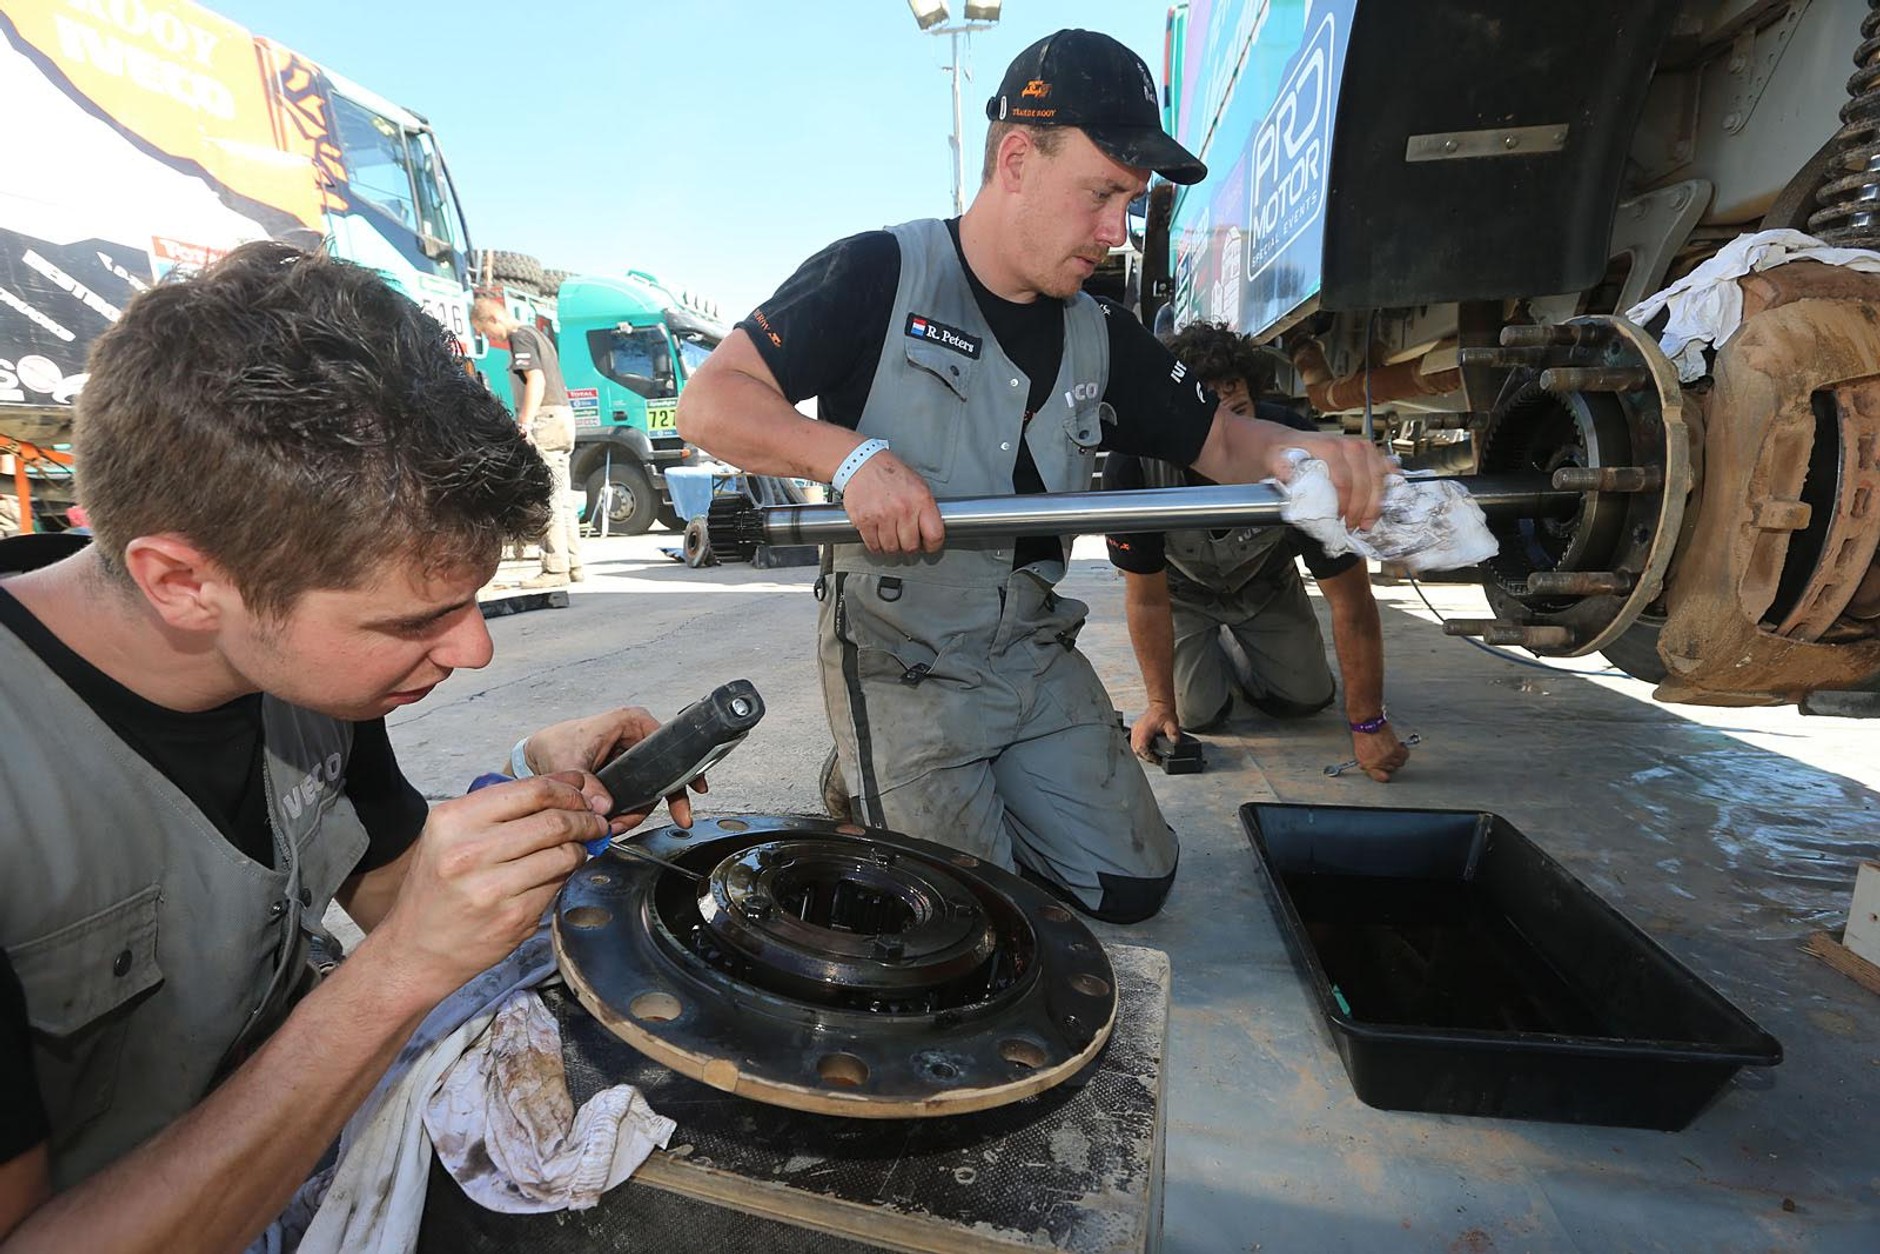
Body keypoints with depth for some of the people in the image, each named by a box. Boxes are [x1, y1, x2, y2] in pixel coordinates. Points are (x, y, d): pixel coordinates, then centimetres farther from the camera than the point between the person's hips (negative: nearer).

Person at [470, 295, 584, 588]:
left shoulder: (519, 337, -5)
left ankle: (556, 569, -10)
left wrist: (525, 424, -24)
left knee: (546, 498, -10)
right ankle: (573, 565, 12)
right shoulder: (537, 334, 24)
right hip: (562, 416, 10)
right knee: (561, 497, 10)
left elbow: (536, 380, -19)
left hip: (545, 421, -10)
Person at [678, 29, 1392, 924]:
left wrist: (1300, 451, -14)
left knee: (1132, 887, 8)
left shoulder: (1100, 339, 6)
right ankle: (859, 782, 21)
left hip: (1032, 655, 6)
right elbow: (709, 404, -13)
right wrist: (853, 455, -29)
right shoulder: (878, 276, -9)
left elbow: (1222, 442, 10)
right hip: (899, 661, -5)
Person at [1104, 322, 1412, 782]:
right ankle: (1209, 649, 24)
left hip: (1264, 581, 2)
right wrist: (1160, 704, -20)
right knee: (1199, 713, -10)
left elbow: (1351, 598, -27)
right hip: (1182, 587, -1)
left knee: (1306, 698, -3)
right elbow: (1147, 599, -24)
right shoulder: (1133, 466, -37)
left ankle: (1234, 645, 28)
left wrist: (1367, 723, -23)